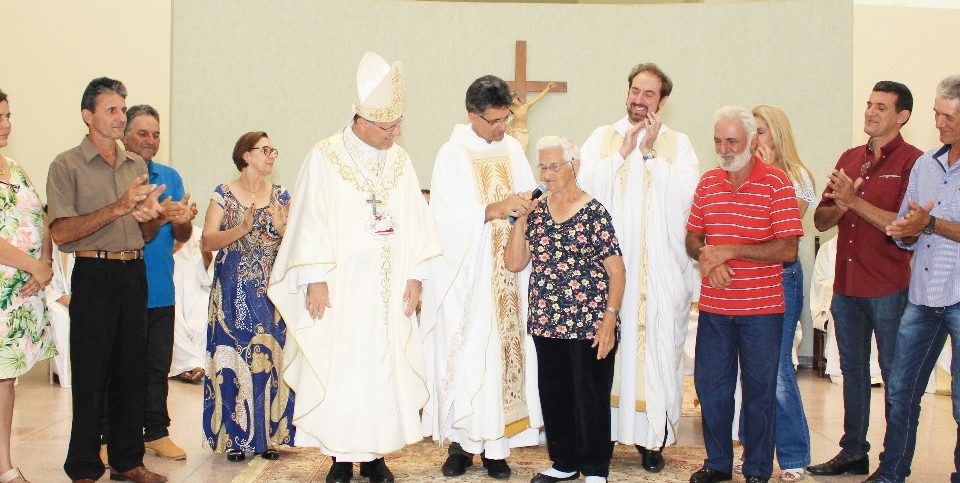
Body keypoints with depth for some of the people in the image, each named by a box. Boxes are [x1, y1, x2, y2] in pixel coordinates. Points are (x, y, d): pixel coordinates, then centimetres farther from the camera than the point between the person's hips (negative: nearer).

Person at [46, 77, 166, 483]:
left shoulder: (137, 165, 14)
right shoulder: (67, 165, -3)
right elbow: (61, 232, -14)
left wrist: (150, 215, -3)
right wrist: (119, 208, -19)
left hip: (134, 274, 5)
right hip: (94, 274, -5)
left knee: (132, 371, 10)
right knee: (91, 375, -1)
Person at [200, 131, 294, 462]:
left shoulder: (280, 196, 9)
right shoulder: (223, 194, 1)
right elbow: (207, 242, -8)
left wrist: (281, 227, -13)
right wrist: (243, 229, -20)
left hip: (272, 290, 2)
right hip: (234, 290, -2)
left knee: (269, 357, 2)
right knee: (233, 359, -1)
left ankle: (268, 435, 12)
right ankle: (234, 436, 9)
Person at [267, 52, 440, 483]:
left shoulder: (400, 160, 8)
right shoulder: (326, 157, -5)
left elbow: (414, 221, 8)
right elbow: (310, 220, -7)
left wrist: (415, 275, 2)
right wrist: (315, 280, -12)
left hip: (389, 289, 4)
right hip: (341, 286, -4)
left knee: (385, 366, 5)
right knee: (339, 367, 0)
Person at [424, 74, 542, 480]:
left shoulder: (513, 149, 9)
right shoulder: (452, 155, -5)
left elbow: (527, 198, 15)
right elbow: (447, 218, -12)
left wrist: (528, 206, -8)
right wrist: (496, 209, -23)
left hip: (507, 275, 4)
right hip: (466, 275, -4)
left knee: (505, 351, 3)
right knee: (465, 355, -2)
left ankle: (496, 444, 10)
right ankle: (459, 442, 9)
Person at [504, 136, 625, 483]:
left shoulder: (594, 213, -5)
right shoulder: (536, 212, 8)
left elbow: (616, 271, -7)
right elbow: (514, 263, 4)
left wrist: (609, 319, -14)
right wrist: (520, 219, -4)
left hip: (589, 325, -5)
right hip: (546, 324, 5)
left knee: (591, 398, 2)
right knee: (553, 396, 12)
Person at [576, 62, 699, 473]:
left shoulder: (678, 144, 7)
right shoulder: (601, 138, 11)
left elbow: (686, 199, -6)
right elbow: (585, 188, -2)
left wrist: (651, 154, -9)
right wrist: (623, 152, -8)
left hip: (661, 269, 0)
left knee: (657, 348, -1)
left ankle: (652, 438, 8)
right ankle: (604, 429, 9)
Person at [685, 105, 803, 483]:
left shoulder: (777, 183, -9)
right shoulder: (707, 182, 7)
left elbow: (788, 250, -15)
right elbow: (692, 238, 12)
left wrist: (729, 250, -19)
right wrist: (708, 258, -11)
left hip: (762, 309, -4)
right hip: (714, 306, 4)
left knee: (759, 391, 7)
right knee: (710, 385, 11)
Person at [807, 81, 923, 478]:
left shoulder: (912, 162, -8)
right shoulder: (849, 159, 12)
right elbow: (821, 221, 10)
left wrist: (855, 201, -20)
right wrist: (840, 206, -11)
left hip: (889, 289, -7)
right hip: (846, 285, 7)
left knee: (895, 376, 3)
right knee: (852, 371, 16)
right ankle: (854, 452, 28)